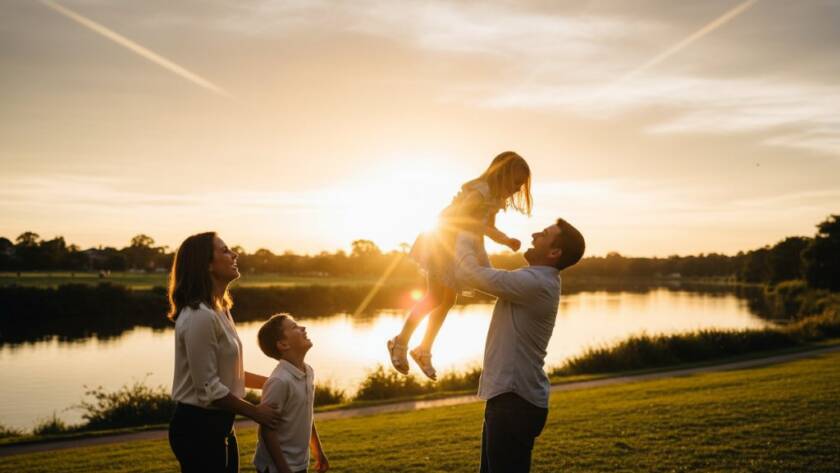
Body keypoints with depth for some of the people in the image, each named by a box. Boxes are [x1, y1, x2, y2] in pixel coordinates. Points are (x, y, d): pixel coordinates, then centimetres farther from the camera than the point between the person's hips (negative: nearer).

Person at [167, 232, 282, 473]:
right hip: (198, 427, -9)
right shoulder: (199, 316, -22)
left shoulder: (219, 310, 9)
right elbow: (209, 388, -22)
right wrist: (255, 411, -12)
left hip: (219, 424, 9)